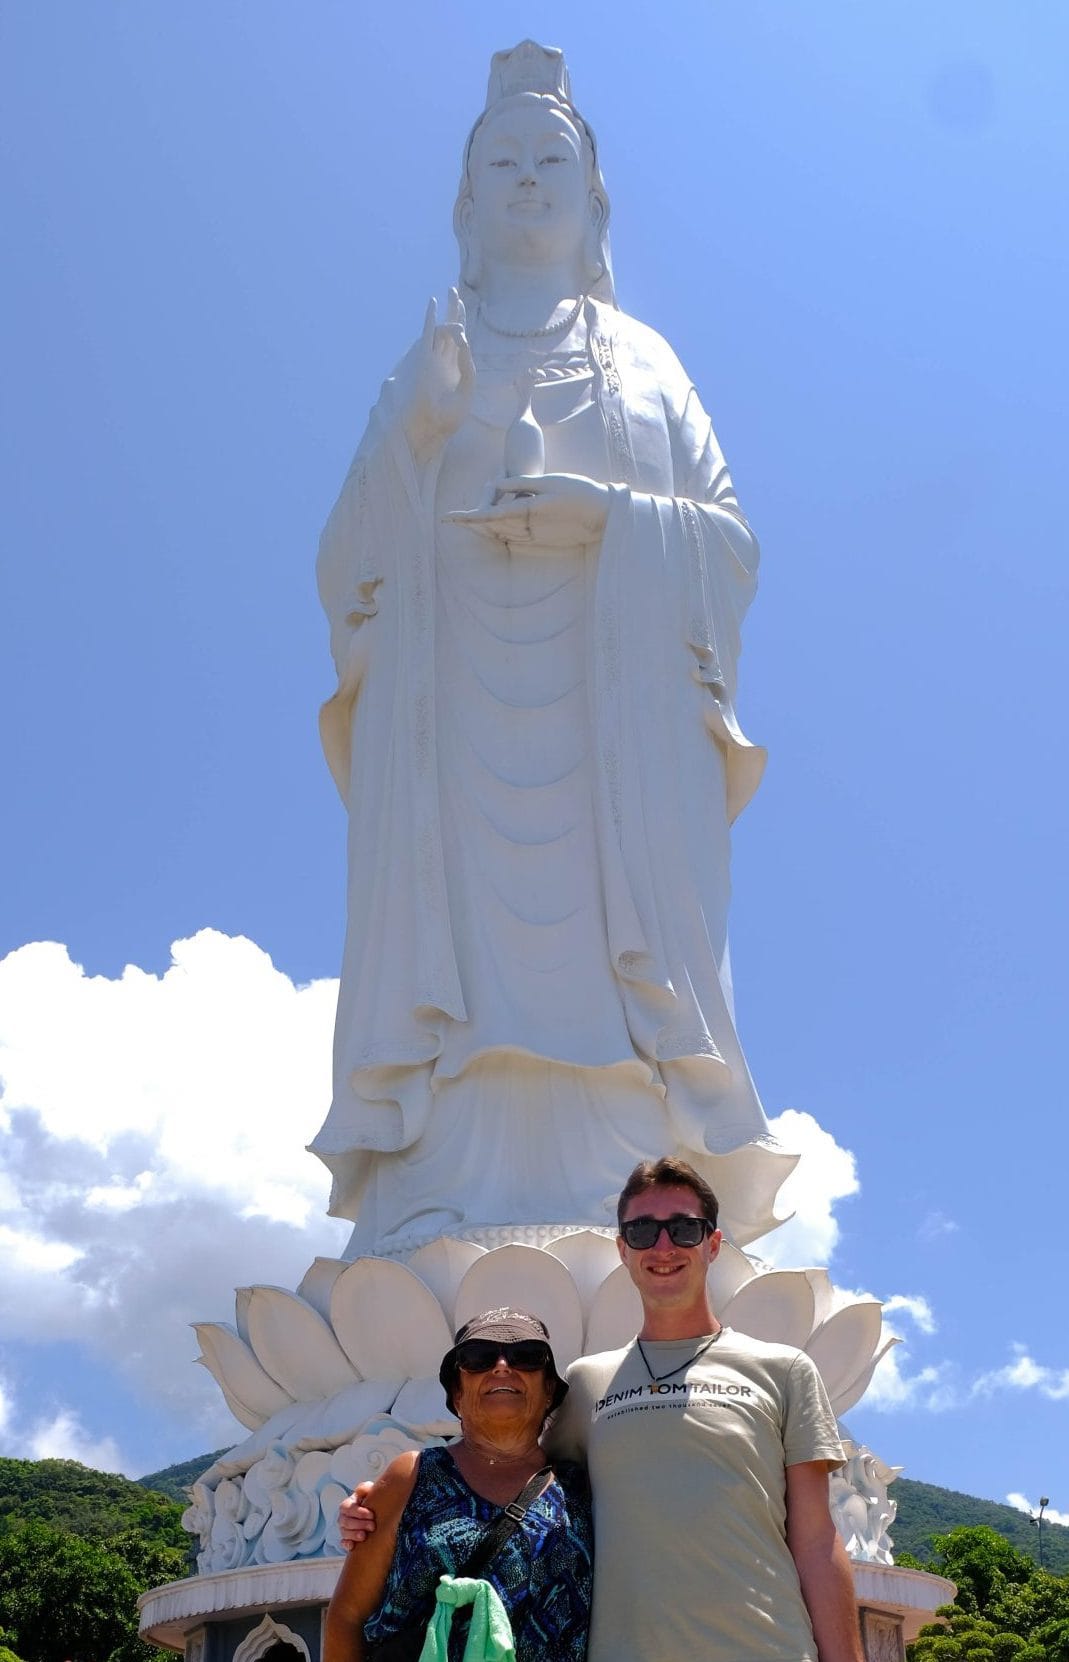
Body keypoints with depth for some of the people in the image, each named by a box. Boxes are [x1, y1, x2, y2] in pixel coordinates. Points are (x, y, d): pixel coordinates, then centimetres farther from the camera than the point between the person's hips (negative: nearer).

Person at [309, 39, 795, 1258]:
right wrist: (415, 438, -7)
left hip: (613, 716, 0)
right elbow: (349, 556, 11)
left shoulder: (646, 360, 22)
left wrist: (612, 513, -8)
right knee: (463, 955, -14)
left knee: (605, 964, -13)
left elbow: (731, 542, 11)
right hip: (460, 714, 0)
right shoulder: (430, 365, 22)